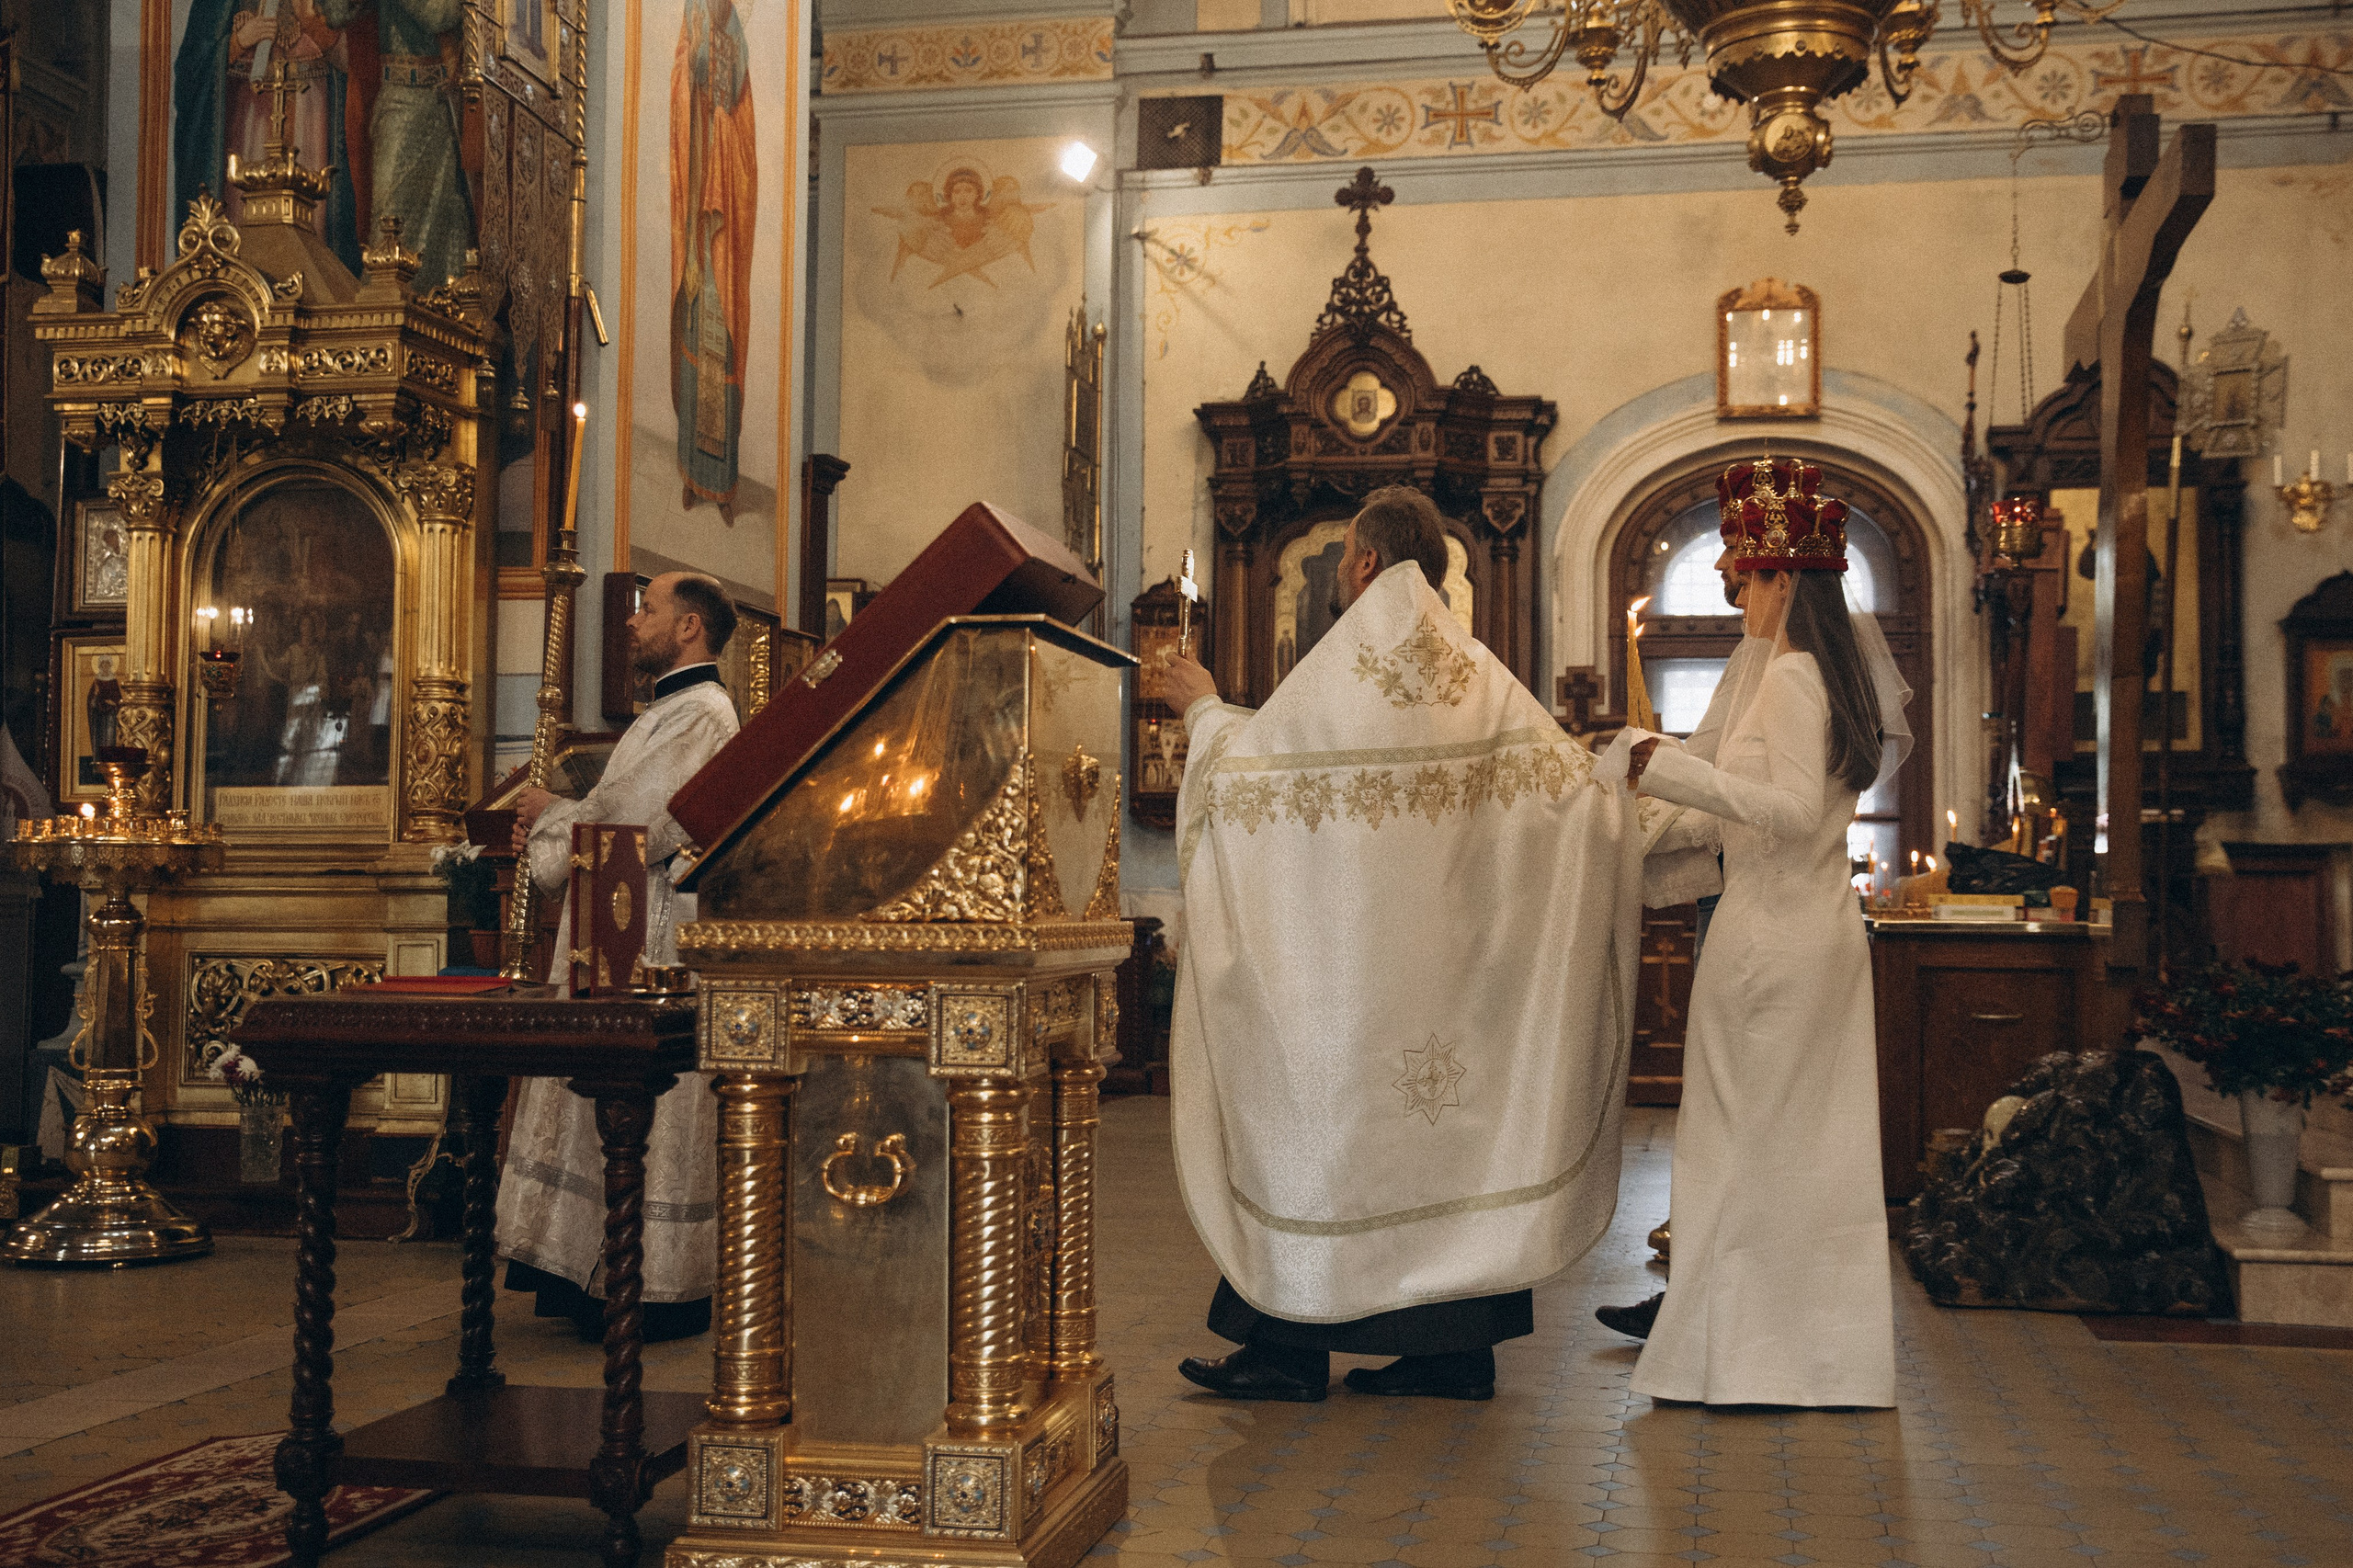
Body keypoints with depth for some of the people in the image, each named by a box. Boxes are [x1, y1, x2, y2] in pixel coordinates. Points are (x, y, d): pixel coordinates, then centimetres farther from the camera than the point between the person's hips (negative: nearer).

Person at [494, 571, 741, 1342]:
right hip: (618, 938, 11)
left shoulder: (701, 715, -14)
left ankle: (657, 1291, 1)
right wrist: (551, 828, 7)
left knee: (643, 1121, -6)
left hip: (657, 940, -11)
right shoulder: (669, 712, 20)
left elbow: (638, 827, -22)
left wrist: (552, 815, -7)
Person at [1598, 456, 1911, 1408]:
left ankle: (1750, 1358, 7)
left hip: (1771, 931, -9)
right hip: (1828, 927, 9)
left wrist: (1670, 769, -22)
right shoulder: (1840, 671, 12)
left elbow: (1794, 807, -24)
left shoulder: (1790, 676, -15)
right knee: (1818, 1141, 12)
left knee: (1751, 1139, -1)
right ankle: (1830, 1351, 20)